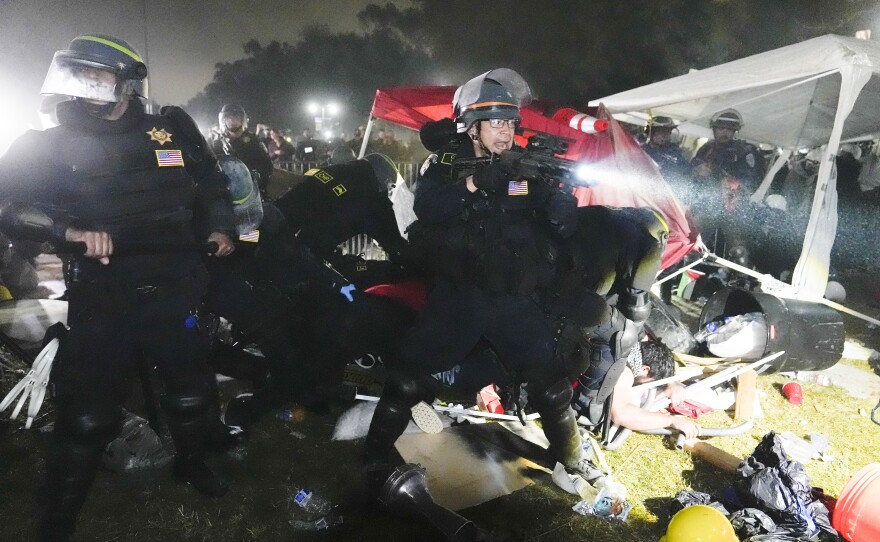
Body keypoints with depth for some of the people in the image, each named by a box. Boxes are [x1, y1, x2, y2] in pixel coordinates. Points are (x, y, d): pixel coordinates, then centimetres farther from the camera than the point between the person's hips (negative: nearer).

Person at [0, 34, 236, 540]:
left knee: (189, 386, 18)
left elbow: (210, 180, 16)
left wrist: (218, 225, 4)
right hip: (100, 302, -2)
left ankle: (192, 462, 46)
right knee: (86, 417, 2)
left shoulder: (173, 129, 2)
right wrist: (67, 229, -27)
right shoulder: (51, 146, -2)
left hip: (171, 291, 2)